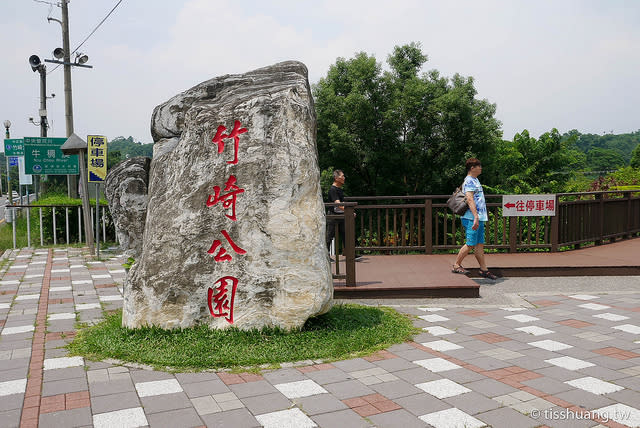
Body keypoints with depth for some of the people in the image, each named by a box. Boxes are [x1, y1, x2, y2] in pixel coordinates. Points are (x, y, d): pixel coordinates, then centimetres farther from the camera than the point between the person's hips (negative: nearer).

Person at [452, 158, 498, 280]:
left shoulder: (475, 180, 20)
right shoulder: (469, 181, -11)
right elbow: (469, 199, -22)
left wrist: (482, 215, 28)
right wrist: (476, 217, -28)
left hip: (479, 218, 10)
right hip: (472, 218, -10)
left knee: (480, 244, 9)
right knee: (471, 244, -7)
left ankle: (484, 270, 11)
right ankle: (456, 265, 3)